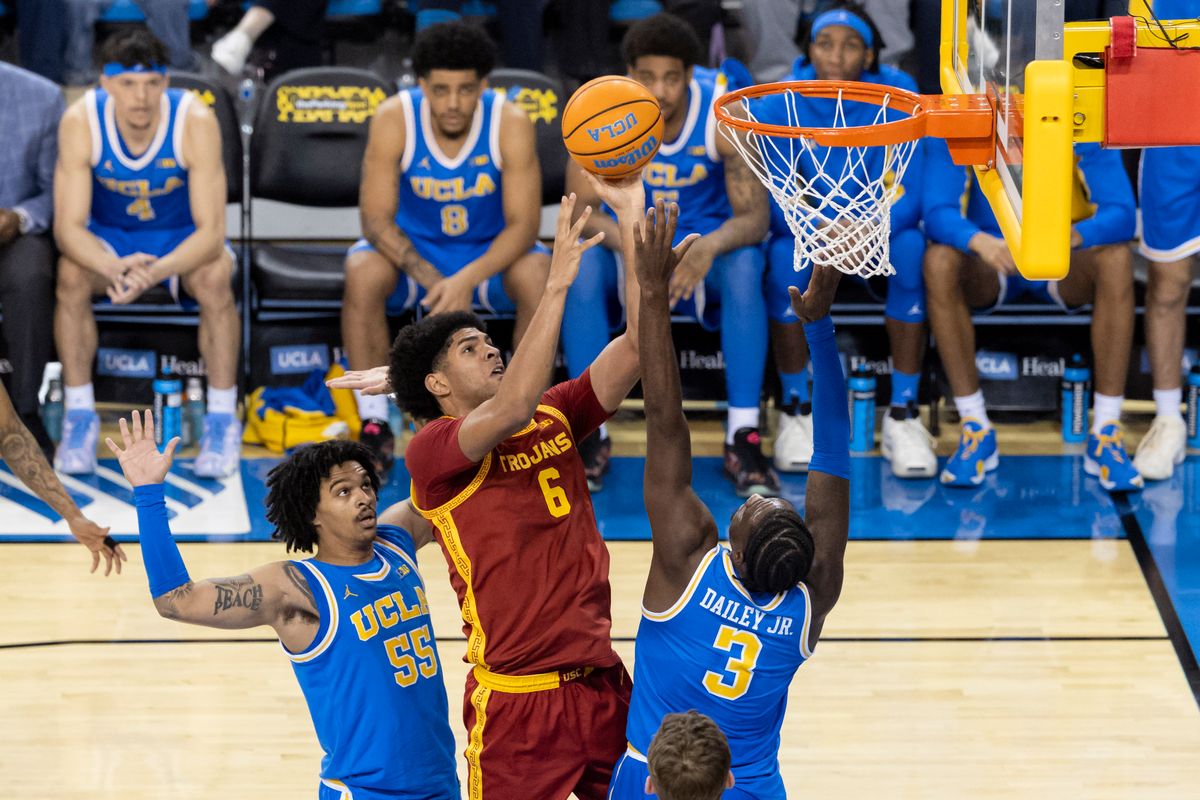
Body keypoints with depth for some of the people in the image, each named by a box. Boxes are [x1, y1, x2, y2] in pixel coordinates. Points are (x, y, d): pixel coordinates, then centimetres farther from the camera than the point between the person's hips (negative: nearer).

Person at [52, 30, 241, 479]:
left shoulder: (195, 122, -27)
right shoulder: (81, 122, -24)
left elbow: (211, 232, -28)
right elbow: (68, 227, -25)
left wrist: (156, 272, -47)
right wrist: (114, 269, -46)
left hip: (182, 239, -1)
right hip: (109, 238, 1)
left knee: (214, 276, -33)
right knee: (71, 273, -31)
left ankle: (223, 420, -19)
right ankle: (79, 416, -17)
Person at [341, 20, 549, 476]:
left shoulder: (510, 124, -21)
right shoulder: (394, 119, -20)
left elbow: (523, 224, -22)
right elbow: (376, 219, -20)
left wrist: (467, 279, -38)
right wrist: (429, 278, -35)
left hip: (489, 251, 0)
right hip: (413, 248, 0)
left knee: (538, 275, -32)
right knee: (362, 273, -31)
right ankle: (374, 427, -20)